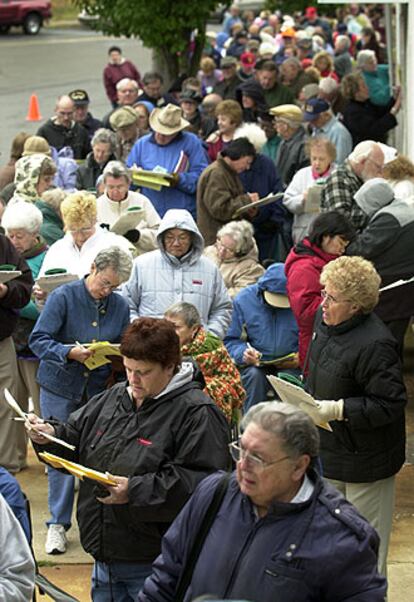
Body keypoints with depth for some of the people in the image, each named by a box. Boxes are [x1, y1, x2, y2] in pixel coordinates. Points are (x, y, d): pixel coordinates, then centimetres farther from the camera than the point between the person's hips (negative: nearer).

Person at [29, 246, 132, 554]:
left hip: (99, 388, 3)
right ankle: (58, 524, 9)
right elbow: (38, 340, -13)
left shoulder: (120, 306, 4)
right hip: (61, 388, -3)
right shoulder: (63, 297, -8)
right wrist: (69, 352, -29)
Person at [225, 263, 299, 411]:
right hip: (255, 364, 1)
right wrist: (243, 353, -15)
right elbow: (230, 341, 6)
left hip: (290, 367, 0)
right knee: (254, 374, -33)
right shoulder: (244, 299, 1)